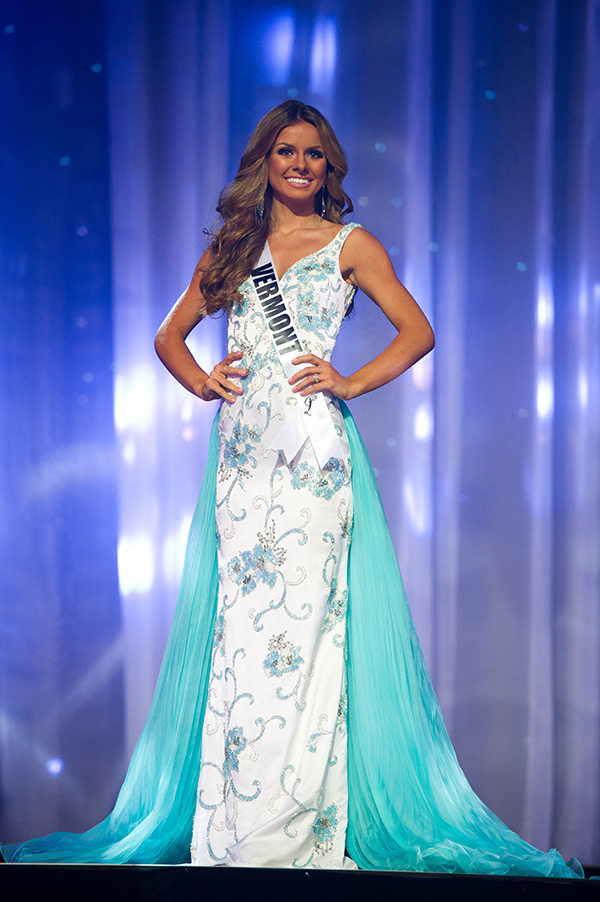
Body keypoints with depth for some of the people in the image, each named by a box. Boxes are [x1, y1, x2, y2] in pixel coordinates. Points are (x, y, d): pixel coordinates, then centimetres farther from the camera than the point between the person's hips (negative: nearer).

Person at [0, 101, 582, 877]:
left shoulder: (349, 243, 9)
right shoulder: (229, 247, 18)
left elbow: (417, 331, 6)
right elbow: (170, 334, 23)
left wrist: (352, 382, -6)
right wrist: (202, 380, 4)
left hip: (313, 443, -3)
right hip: (242, 445, 3)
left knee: (301, 613, -9)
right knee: (239, 621, 0)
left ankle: (298, 829, -4)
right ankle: (233, 826, 6)